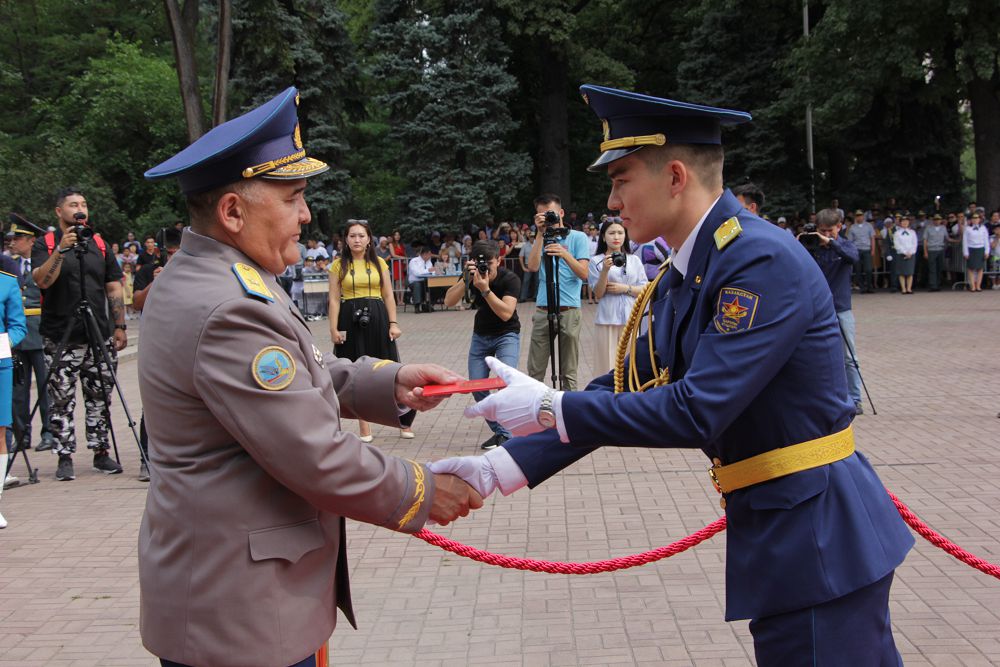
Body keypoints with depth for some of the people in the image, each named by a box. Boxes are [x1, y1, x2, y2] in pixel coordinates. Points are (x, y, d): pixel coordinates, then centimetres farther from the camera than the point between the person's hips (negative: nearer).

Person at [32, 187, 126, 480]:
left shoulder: (100, 244, 13)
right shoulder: (45, 244, 3)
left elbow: (114, 288, 13)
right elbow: (41, 280, -13)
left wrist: (120, 326, 7)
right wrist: (61, 250, -23)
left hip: (100, 336, 3)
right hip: (61, 339, -3)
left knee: (100, 398, 7)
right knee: (61, 401, -2)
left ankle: (101, 452, 16)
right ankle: (65, 458, 5)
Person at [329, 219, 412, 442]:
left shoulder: (379, 263, 7)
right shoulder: (339, 265, 3)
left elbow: (388, 296, 7)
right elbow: (334, 299, 0)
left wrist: (393, 323, -1)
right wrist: (334, 328, -7)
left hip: (377, 318, 1)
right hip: (351, 320, -1)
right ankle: (364, 428, 11)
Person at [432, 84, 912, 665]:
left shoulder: (764, 261, -21)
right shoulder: (681, 278, 8)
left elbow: (697, 411, -25)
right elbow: (628, 390, 7)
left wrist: (549, 409, -18)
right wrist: (499, 467, -2)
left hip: (818, 531, -9)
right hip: (775, 526, 9)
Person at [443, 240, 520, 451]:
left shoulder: (510, 279, -21)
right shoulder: (472, 275, -10)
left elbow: (506, 313, -33)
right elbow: (448, 301, -20)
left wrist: (485, 289, -40)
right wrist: (466, 279, -33)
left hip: (506, 336, -4)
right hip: (480, 336, 5)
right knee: (476, 386, -3)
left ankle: (506, 435, -11)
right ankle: (498, 432, 11)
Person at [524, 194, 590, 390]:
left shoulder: (578, 237, 4)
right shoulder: (540, 240, 14)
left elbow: (584, 273, -6)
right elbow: (532, 266, -4)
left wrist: (565, 254, -21)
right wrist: (540, 234, -7)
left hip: (569, 310, -3)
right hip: (543, 310, 3)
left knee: (569, 372, 2)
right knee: (535, 371, 2)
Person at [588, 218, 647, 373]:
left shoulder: (634, 260, 10)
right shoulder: (596, 261, 2)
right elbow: (598, 294, -3)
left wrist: (626, 288, -7)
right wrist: (605, 270, -16)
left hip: (630, 319, 2)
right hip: (607, 321, -2)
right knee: (609, 364, -3)